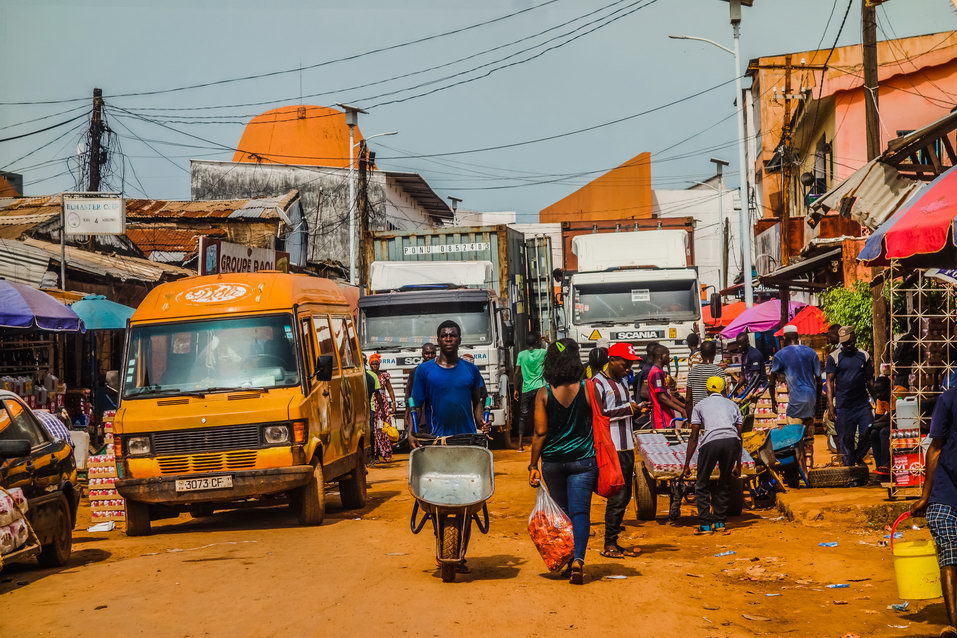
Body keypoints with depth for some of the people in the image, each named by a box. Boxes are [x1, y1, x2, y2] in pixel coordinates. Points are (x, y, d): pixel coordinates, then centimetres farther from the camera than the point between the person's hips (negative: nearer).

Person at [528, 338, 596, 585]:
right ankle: (578, 558, -20)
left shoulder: (543, 394, -5)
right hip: (582, 460, -1)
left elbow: (540, 433, -5)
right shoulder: (587, 390, -6)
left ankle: (566, 563, 20)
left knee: (561, 511, 14)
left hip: (553, 460, 1)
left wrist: (534, 465, 1)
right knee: (580, 511, -2)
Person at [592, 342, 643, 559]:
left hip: (626, 447, 9)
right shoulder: (598, 383, -9)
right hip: (611, 448, -9)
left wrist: (636, 410, 8)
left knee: (624, 495, 10)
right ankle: (609, 544, -4)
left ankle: (614, 541, 16)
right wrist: (626, 409, -16)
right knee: (617, 496, -10)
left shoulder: (622, 381, 19)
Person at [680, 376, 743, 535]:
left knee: (702, 485, 13)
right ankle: (720, 523, 21)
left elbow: (694, 437, 19)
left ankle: (705, 524, 8)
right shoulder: (732, 405, 30)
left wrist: (686, 466, 22)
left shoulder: (700, 405, 24)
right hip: (732, 441, 2)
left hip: (711, 442, -2)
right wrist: (738, 465, 33)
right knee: (725, 484, 20)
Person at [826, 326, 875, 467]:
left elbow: (870, 381, 12)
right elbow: (830, 381, -2)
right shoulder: (834, 357, 1)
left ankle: (858, 456, 22)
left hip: (863, 404, 2)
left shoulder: (864, 356, 8)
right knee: (845, 440, 2)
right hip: (843, 407, -2)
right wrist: (830, 405, -10)